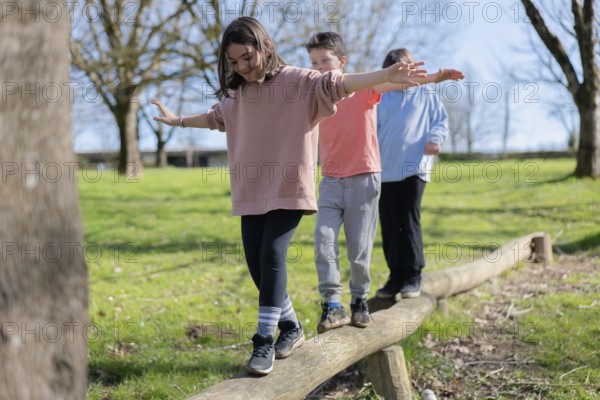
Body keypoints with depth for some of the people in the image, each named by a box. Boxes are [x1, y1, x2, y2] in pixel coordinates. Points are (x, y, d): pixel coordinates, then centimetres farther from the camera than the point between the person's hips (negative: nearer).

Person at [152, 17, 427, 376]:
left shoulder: (297, 81, -8)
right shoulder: (236, 93, 11)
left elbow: (336, 85, -22)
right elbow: (216, 118, 31)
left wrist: (386, 76, -37)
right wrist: (178, 120, 41)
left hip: (289, 188, -6)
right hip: (252, 190, 7)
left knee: (273, 255, -18)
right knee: (256, 262, 5)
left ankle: (264, 341, -11)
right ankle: (291, 327, 24)